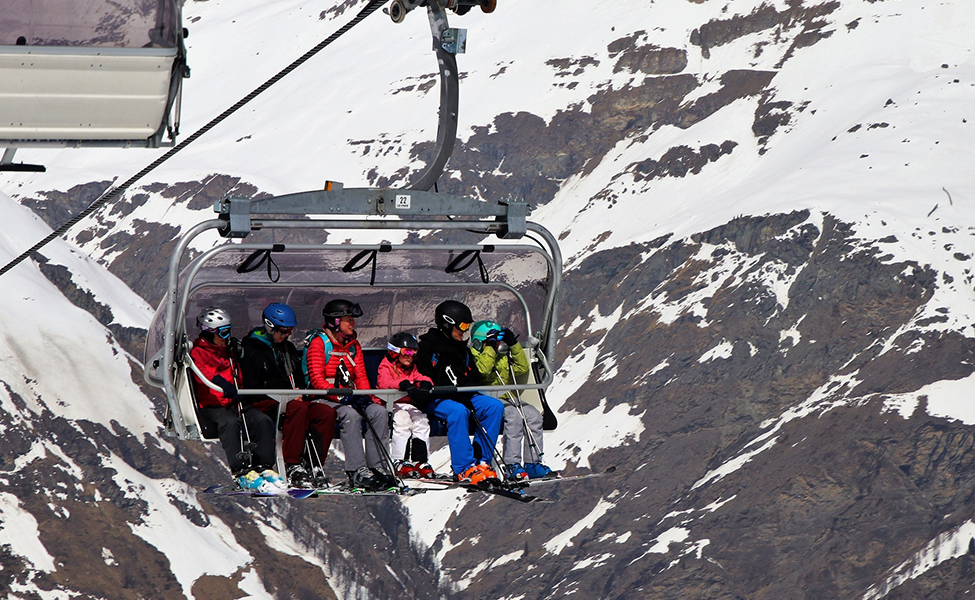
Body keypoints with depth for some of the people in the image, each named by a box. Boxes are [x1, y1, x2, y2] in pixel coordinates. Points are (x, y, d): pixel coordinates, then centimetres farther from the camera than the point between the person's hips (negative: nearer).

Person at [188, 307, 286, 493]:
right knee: (230, 422, -37)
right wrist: (222, 383, -37)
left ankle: (264, 466, -18)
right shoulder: (198, 353, 1)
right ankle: (241, 471, -42)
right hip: (212, 405, -6)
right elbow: (204, 372, -20)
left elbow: (239, 379, 34)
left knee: (262, 420, -19)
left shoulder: (229, 351, 24)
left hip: (235, 403, 6)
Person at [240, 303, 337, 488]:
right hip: (263, 403, -7)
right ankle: (291, 467, -38)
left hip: (292, 399, 7)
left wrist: (298, 393, -2)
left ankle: (313, 466, -24)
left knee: (327, 412, -20)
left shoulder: (288, 348, 22)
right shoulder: (251, 349, -1)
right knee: (298, 408, -38)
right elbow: (252, 386, -10)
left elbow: (300, 380, 24)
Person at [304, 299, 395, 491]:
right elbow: (316, 379, -14)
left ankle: (377, 466, -21)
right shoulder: (318, 342, -6)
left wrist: (367, 396, -8)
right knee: (350, 414, -35)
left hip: (349, 398, 7)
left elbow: (361, 376, 13)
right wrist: (340, 397, -25)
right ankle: (357, 471, -39)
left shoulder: (353, 345, 16)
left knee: (378, 411, -20)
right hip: (325, 399, -7)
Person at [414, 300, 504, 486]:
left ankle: (481, 460, -16)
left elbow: (474, 379, 19)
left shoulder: (462, 349, 20)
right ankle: (465, 468, -36)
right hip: (436, 400, -7)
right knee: (458, 411, -37)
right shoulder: (428, 347, -3)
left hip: (462, 396, 7)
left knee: (495, 406, -15)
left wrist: (465, 395, -6)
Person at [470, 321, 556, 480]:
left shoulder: (503, 356, 23)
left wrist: (514, 345, 6)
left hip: (507, 399, 8)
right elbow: (483, 370, -20)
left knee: (533, 415, -15)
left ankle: (533, 463, -14)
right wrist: (490, 348, -16)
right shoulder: (474, 355, 1)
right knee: (514, 415, -33)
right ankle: (512, 466, -35)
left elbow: (522, 368, 11)